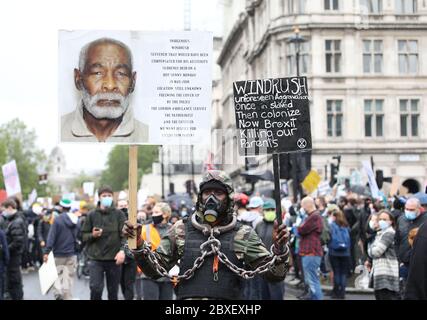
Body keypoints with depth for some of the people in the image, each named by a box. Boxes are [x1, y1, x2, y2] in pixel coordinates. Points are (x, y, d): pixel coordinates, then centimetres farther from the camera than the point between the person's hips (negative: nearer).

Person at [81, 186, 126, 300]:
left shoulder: (119, 214, 2)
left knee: (113, 291, 7)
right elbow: (84, 235, 8)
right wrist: (92, 235, -13)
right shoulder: (92, 215, 4)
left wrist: (122, 250, -19)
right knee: (95, 288, -12)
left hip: (114, 259, 0)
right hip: (95, 258, 0)